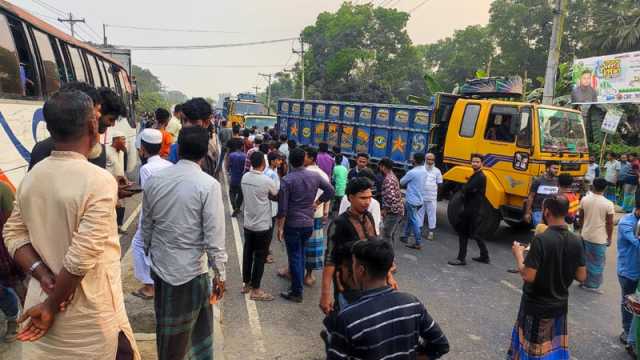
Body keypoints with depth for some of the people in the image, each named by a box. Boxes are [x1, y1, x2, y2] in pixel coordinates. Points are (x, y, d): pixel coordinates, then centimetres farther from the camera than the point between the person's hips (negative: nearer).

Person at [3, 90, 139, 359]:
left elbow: (13, 234, 3)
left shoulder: (31, 177, -1)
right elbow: (81, 257, -24)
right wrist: (52, 307, -12)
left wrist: (43, 275, -7)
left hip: (41, 299, 6)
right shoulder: (99, 181, -23)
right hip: (89, 317, -6)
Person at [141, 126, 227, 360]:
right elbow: (214, 236, -18)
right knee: (176, 334, 14)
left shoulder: (155, 179, -3)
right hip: (190, 270, -5)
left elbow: (146, 225, 6)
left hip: (160, 266, 5)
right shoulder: (208, 185, -19)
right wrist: (219, 273, -8)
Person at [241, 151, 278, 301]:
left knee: (248, 253, 16)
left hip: (248, 223, 7)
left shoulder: (245, 177, -1)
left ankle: (246, 284, 30)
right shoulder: (266, 180, -20)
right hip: (263, 225, -6)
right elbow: (277, 196, -5)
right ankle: (255, 290, 12)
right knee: (260, 257, 4)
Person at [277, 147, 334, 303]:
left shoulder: (286, 180, -15)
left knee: (294, 257, 3)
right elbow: (330, 190, 6)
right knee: (301, 254, 22)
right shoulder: (315, 176, -2)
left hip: (292, 225, -5)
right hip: (309, 223, 5)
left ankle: (297, 292, 8)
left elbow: (282, 208, -15)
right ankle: (298, 281, 36)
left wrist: (280, 227, -7)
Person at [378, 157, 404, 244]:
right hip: (398, 210, 10)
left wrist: (384, 210, -16)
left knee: (386, 236, -7)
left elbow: (391, 197, -28)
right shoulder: (393, 177, 15)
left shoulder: (388, 179, -17)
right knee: (391, 235, 16)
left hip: (393, 211, -10)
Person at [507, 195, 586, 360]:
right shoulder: (576, 241, -6)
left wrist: (518, 254, -9)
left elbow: (528, 276, -24)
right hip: (560, 305, 5)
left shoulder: (541, 239, -24)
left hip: (536, 306, -5)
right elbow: (581, 276, 0)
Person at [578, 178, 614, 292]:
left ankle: (584, 281, 29)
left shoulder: (584, 199, -7)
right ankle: (593, 285, 16)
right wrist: (609, 238, 2)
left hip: (585, 235, 4)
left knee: (584, 260, 19)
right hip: (600, 238, -4)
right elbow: (609, 223, -11)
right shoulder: (608, 204, -16)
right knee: (598, 262, 10)